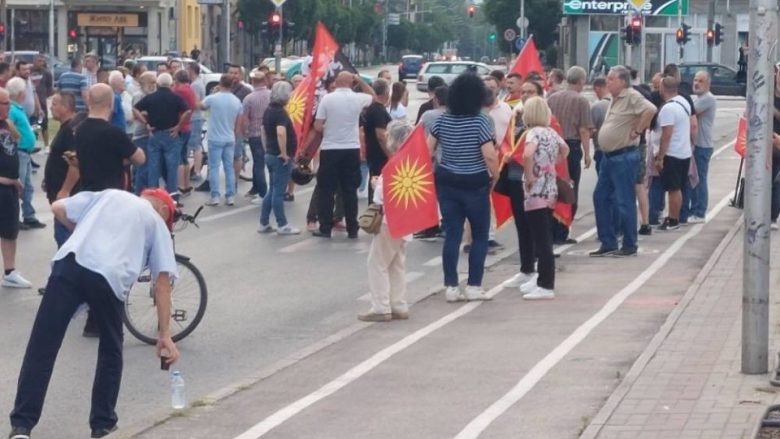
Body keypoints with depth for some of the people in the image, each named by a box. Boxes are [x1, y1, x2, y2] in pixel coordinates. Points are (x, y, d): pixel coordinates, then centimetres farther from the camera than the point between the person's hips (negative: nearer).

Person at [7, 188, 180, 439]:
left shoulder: (109, 195, 32)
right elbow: (162, 282, 15)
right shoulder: (157, 223, 24)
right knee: (111, 352, 22)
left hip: (69, 263, 1)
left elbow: (58, 208, 26)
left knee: (42, 347, 2)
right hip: (109, 277, -1)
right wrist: (164, 334, 14)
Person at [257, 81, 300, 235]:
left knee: (273, 191, 15)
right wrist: (284, 153, -23)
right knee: (278, 192, -3)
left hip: (270, 155, 9)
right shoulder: (280, 112, -18)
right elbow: (281, 132, -32)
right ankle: (282, 225, 3)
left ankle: (264, 224, 16)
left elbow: (264, 131, 21)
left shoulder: (268, 111, 11)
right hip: (281, 157, -9)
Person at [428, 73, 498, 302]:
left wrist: (432, 173, 15)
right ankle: (474, 287, 5)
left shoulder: (442, 120, 0)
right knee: (480, 235, 8)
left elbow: (427, 149, 4)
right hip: (475, 184, -4)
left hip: (447, 182, 4)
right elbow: (490, 156, -19)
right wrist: (495, 176, -3)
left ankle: (451, 287, 5)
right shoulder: (480, 121, -14)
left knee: (452, 235, 7)